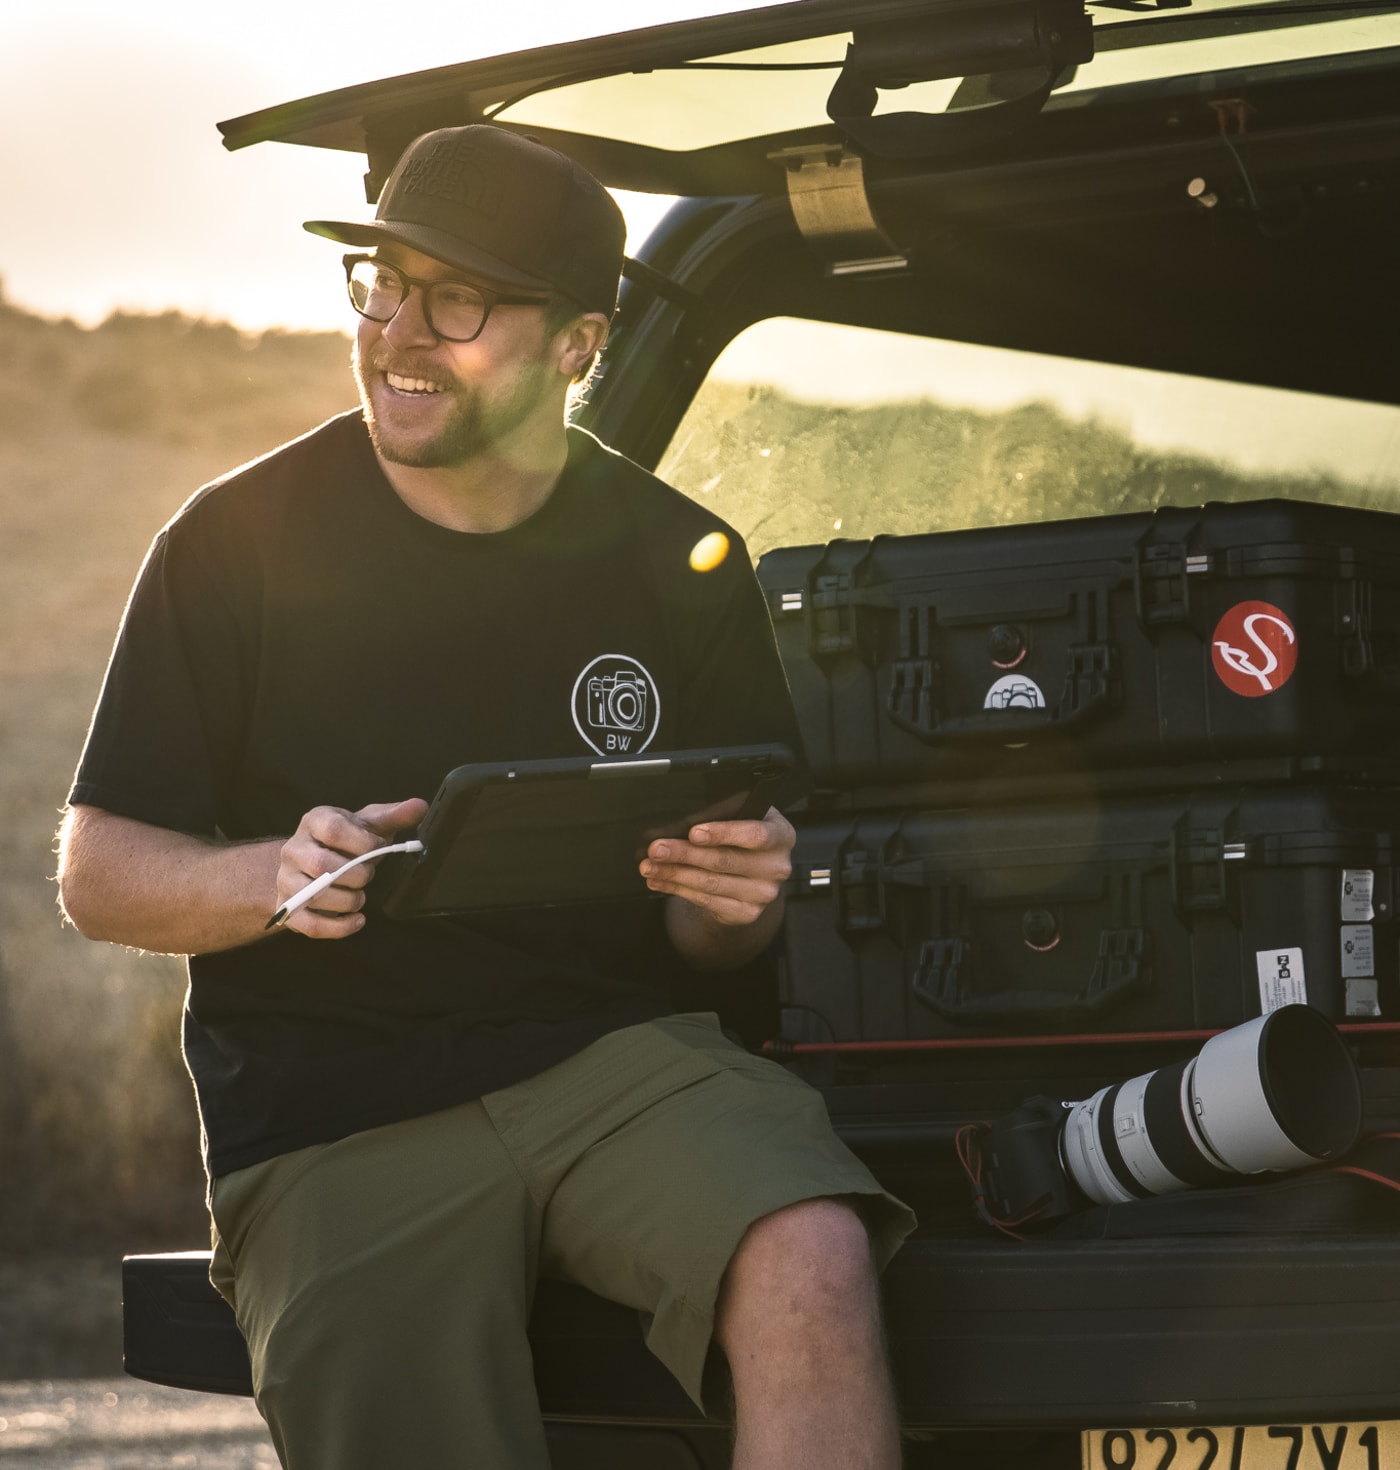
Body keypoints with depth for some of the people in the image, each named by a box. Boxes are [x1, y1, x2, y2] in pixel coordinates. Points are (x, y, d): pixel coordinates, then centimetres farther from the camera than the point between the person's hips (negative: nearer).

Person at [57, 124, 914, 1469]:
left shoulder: (677, 562, 8)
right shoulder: (241, 542, 1)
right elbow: (97, 874, 3)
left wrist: (728, 905, -11)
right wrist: (275, 879, -18)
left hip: (615, 1056, 1)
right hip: (334, 1117, -1)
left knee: (810, 1262, -29)